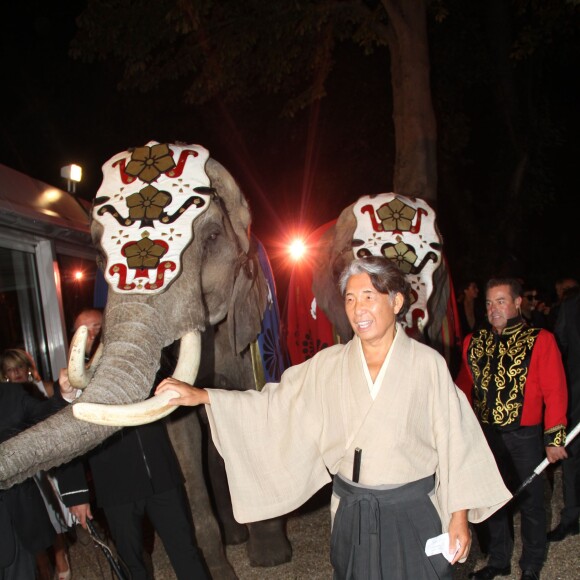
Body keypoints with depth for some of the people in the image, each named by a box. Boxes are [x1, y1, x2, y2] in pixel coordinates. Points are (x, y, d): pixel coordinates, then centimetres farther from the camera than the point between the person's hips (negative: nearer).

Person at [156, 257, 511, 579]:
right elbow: (278, 405, -1)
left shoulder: (428, 363, -8)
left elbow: (453, 439, -6)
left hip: (414, 513, -2)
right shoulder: (329, 365, -2)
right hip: (352, 515, 2)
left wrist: (460, 516, -5)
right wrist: (202, 396, -8)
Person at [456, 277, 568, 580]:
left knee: (530, 502, 10)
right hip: (485, 435, 4)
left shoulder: (540, 340, -8)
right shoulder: (474, 342, 3)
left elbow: (555, 392, -9)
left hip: (524, 437, -3)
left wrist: (554, 438, -12)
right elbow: (463, 388, 8)